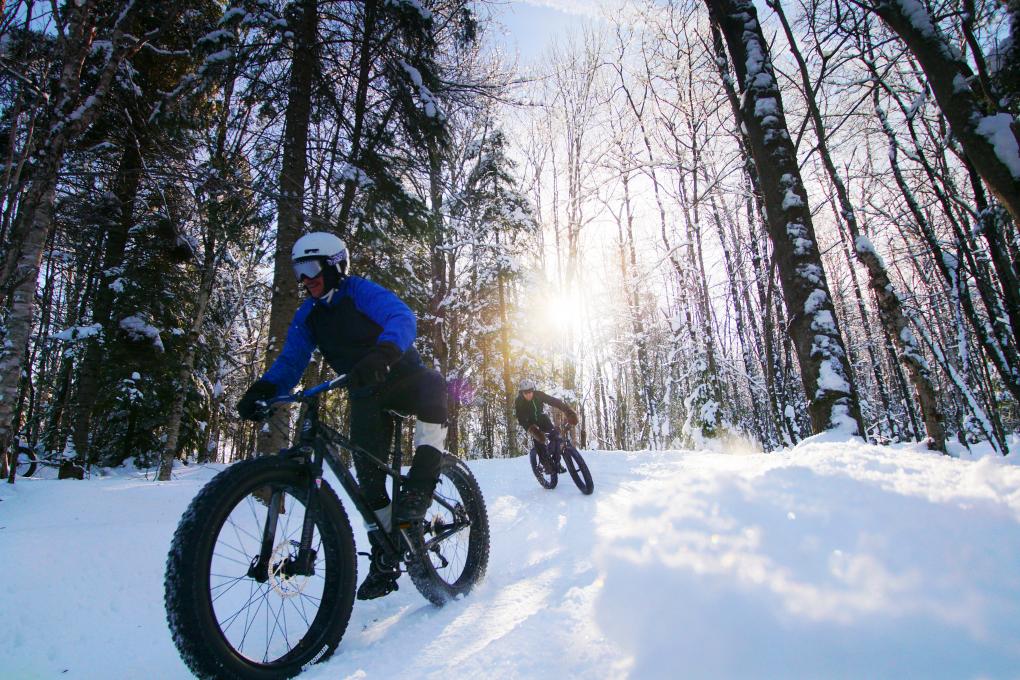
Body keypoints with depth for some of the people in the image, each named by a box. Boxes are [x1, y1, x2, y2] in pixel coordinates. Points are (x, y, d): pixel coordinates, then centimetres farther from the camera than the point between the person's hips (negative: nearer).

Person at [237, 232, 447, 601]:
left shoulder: (361, 291, -14)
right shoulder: (307, 315, 4)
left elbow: (402, 318, -32)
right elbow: (291, 361, 1)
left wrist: (381, 354, -53)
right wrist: (262, 390, -19)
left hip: (401, 378, -4)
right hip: (366, 396, 5)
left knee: (432, 382, -39)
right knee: (368, 474, -4)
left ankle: (420, 486, -36)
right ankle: (384, 559, 8)